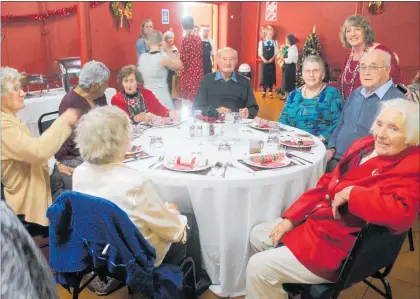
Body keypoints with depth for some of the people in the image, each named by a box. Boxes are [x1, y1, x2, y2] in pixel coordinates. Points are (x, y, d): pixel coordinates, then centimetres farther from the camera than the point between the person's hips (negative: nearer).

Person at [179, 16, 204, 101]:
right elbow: (200, 55, 12)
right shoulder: (198, 38, 6)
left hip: (188, 72, -6)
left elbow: (184, 58, -13)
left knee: (187, 96, 1)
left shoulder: (185, 39, -12)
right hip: (198, 70, 6)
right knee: (197, 94, 11)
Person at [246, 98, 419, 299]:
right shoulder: (365, 145, 5)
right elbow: (327, 183, 7)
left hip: (341, 245, -9)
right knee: (258, 235, 17)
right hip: (316, 222, 9)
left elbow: (401, 213, -39)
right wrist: (291, 218, 1)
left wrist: (350, 193, -27)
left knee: (258, 268, -12)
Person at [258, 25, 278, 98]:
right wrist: (264, 60, -14)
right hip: (264, 62, 0)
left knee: (271, 76, 2)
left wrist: (271, 59, -13)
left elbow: (276, 53, 0)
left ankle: (270, 92, 8)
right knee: (264, 76, 1)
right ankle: (264, 92, 9)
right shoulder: (261, 42, 3)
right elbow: (260, 53, -1)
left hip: (272, 62, 0)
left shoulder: (275, 42, 4)